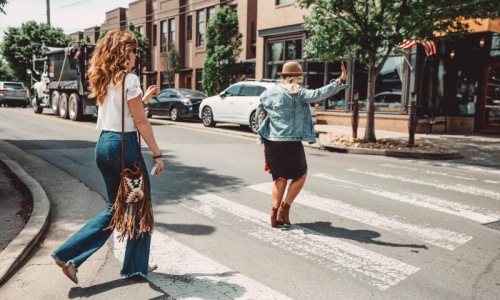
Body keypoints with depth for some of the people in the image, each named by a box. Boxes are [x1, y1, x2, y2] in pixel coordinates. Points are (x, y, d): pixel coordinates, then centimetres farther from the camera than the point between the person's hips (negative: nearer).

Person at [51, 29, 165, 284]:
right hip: (124, 145, -8)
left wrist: (143, 97, 24)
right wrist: (157, 154, -8)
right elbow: (141, 122, -13)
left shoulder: (103, 80, 12)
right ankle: (136, 266, 22)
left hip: (103, 144, 8)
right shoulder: (129, 79, -12)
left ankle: (68, 255, 15)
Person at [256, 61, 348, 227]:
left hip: (271, 142, 6)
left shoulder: (268, 93, 8)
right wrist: (340, 81, -22)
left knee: (280, 177, 18)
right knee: (300, 175, 16)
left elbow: (258, 116, 15)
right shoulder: (297, 92, -10)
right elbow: (318, 94, -23)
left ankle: (275, 213, 14)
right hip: (291, 143, -6)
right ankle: (285, 207, 13)